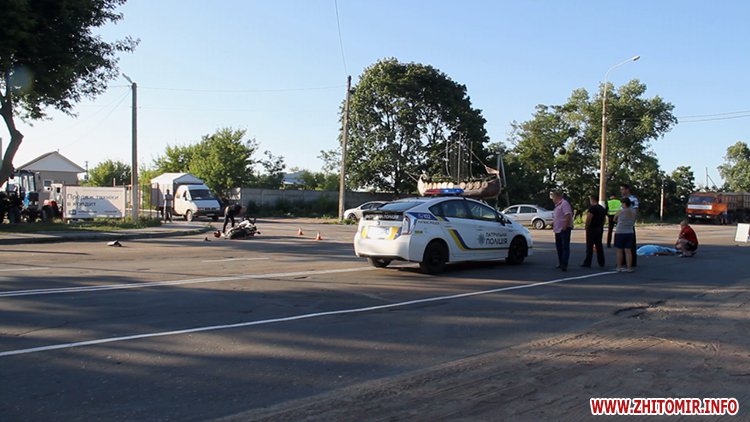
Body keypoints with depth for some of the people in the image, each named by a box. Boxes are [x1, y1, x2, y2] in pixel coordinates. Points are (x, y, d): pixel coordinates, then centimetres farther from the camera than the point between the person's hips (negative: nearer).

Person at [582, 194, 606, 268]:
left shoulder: (592, 208, -14)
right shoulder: (602, 208, 14)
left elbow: (588, 219, -20)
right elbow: (604, 218, 20)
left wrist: (586, 228, -11)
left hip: (592, 229, -8)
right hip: (600, 229, 8)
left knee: (589, 246, -5)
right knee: (599, 246, 13)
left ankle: (587, 263, -5)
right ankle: (601, 262, 15)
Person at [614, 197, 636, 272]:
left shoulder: (620, 212, -11)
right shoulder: (633, 212, 2)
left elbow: (614, 219, 5)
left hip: (620, 233, -4)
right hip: (630, 233, 4)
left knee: (619, 251, 4)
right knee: (628, 251, 4)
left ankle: (619, 267, 8)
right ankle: (629, 267, 3)